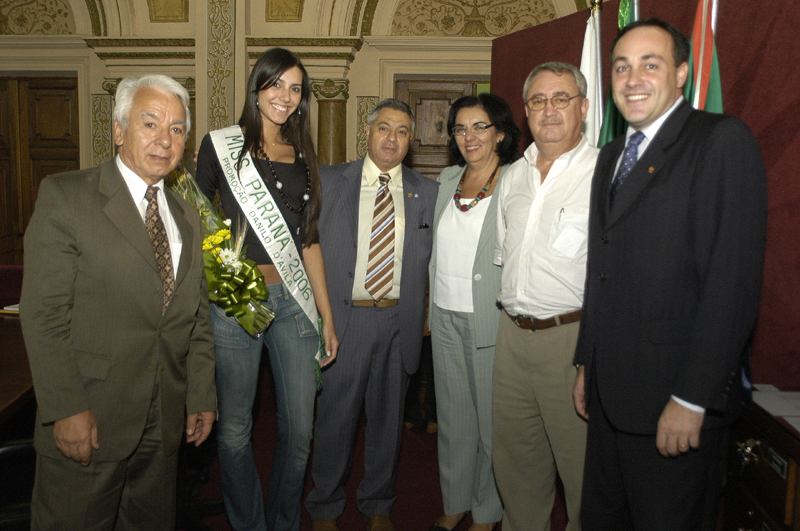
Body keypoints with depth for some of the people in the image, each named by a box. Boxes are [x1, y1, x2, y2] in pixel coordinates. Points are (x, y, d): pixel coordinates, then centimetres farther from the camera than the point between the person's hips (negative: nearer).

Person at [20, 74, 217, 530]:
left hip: (164, 425, 5)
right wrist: (67, 408, -16)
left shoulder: (188, 217, 11)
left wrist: (202, 395, 8)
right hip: (86, 423, -5)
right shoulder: (65, 196, -6)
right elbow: (43, 313, -12)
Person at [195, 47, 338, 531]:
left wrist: (327, 316, 11)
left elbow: (309, 240, 13)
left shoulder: (303, 156, 13)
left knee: (300, 430, 6)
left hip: (294, 300, 3)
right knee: (235, 427, 7)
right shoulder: (222, 145, 2)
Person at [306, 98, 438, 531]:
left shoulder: (427, 192, 8)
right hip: (345, 317, -2)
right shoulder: (328, 182, 3)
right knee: (335, 417, 8)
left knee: (387, 417, 14)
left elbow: (431, 259, 8)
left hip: (400, 321, 2)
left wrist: (418, 319, -1)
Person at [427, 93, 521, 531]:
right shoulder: (447, 179, 11)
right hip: (445, 317, 6)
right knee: (452, 417, 16)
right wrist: (433, 304, 14)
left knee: (491, 420, 7)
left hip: (492, 319, -5)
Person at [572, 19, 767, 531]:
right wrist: (588, 363, 14)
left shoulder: (723, 140, -9)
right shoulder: (612, 155, 16)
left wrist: (692, 397, -19)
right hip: (610, 392, 7)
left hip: (676, 395, -7)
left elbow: (734, 278, -17)